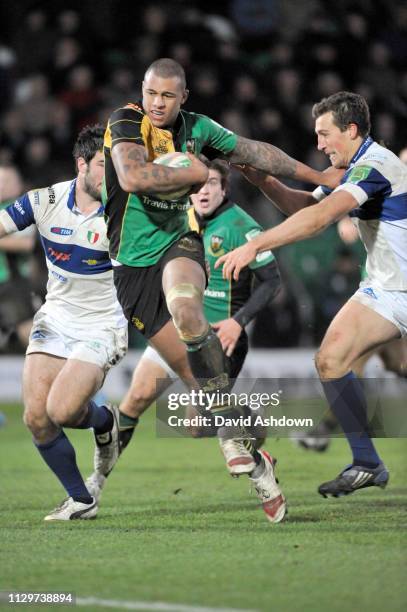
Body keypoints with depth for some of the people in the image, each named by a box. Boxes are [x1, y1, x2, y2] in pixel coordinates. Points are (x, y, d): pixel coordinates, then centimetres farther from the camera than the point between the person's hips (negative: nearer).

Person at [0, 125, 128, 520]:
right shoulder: (46, 201, -7)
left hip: (102, 327, -4)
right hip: (55, 319, 4)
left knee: (61, 411, -20)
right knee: (35, 417, -4)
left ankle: (104, 421, 18)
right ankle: (80, 500, 14)